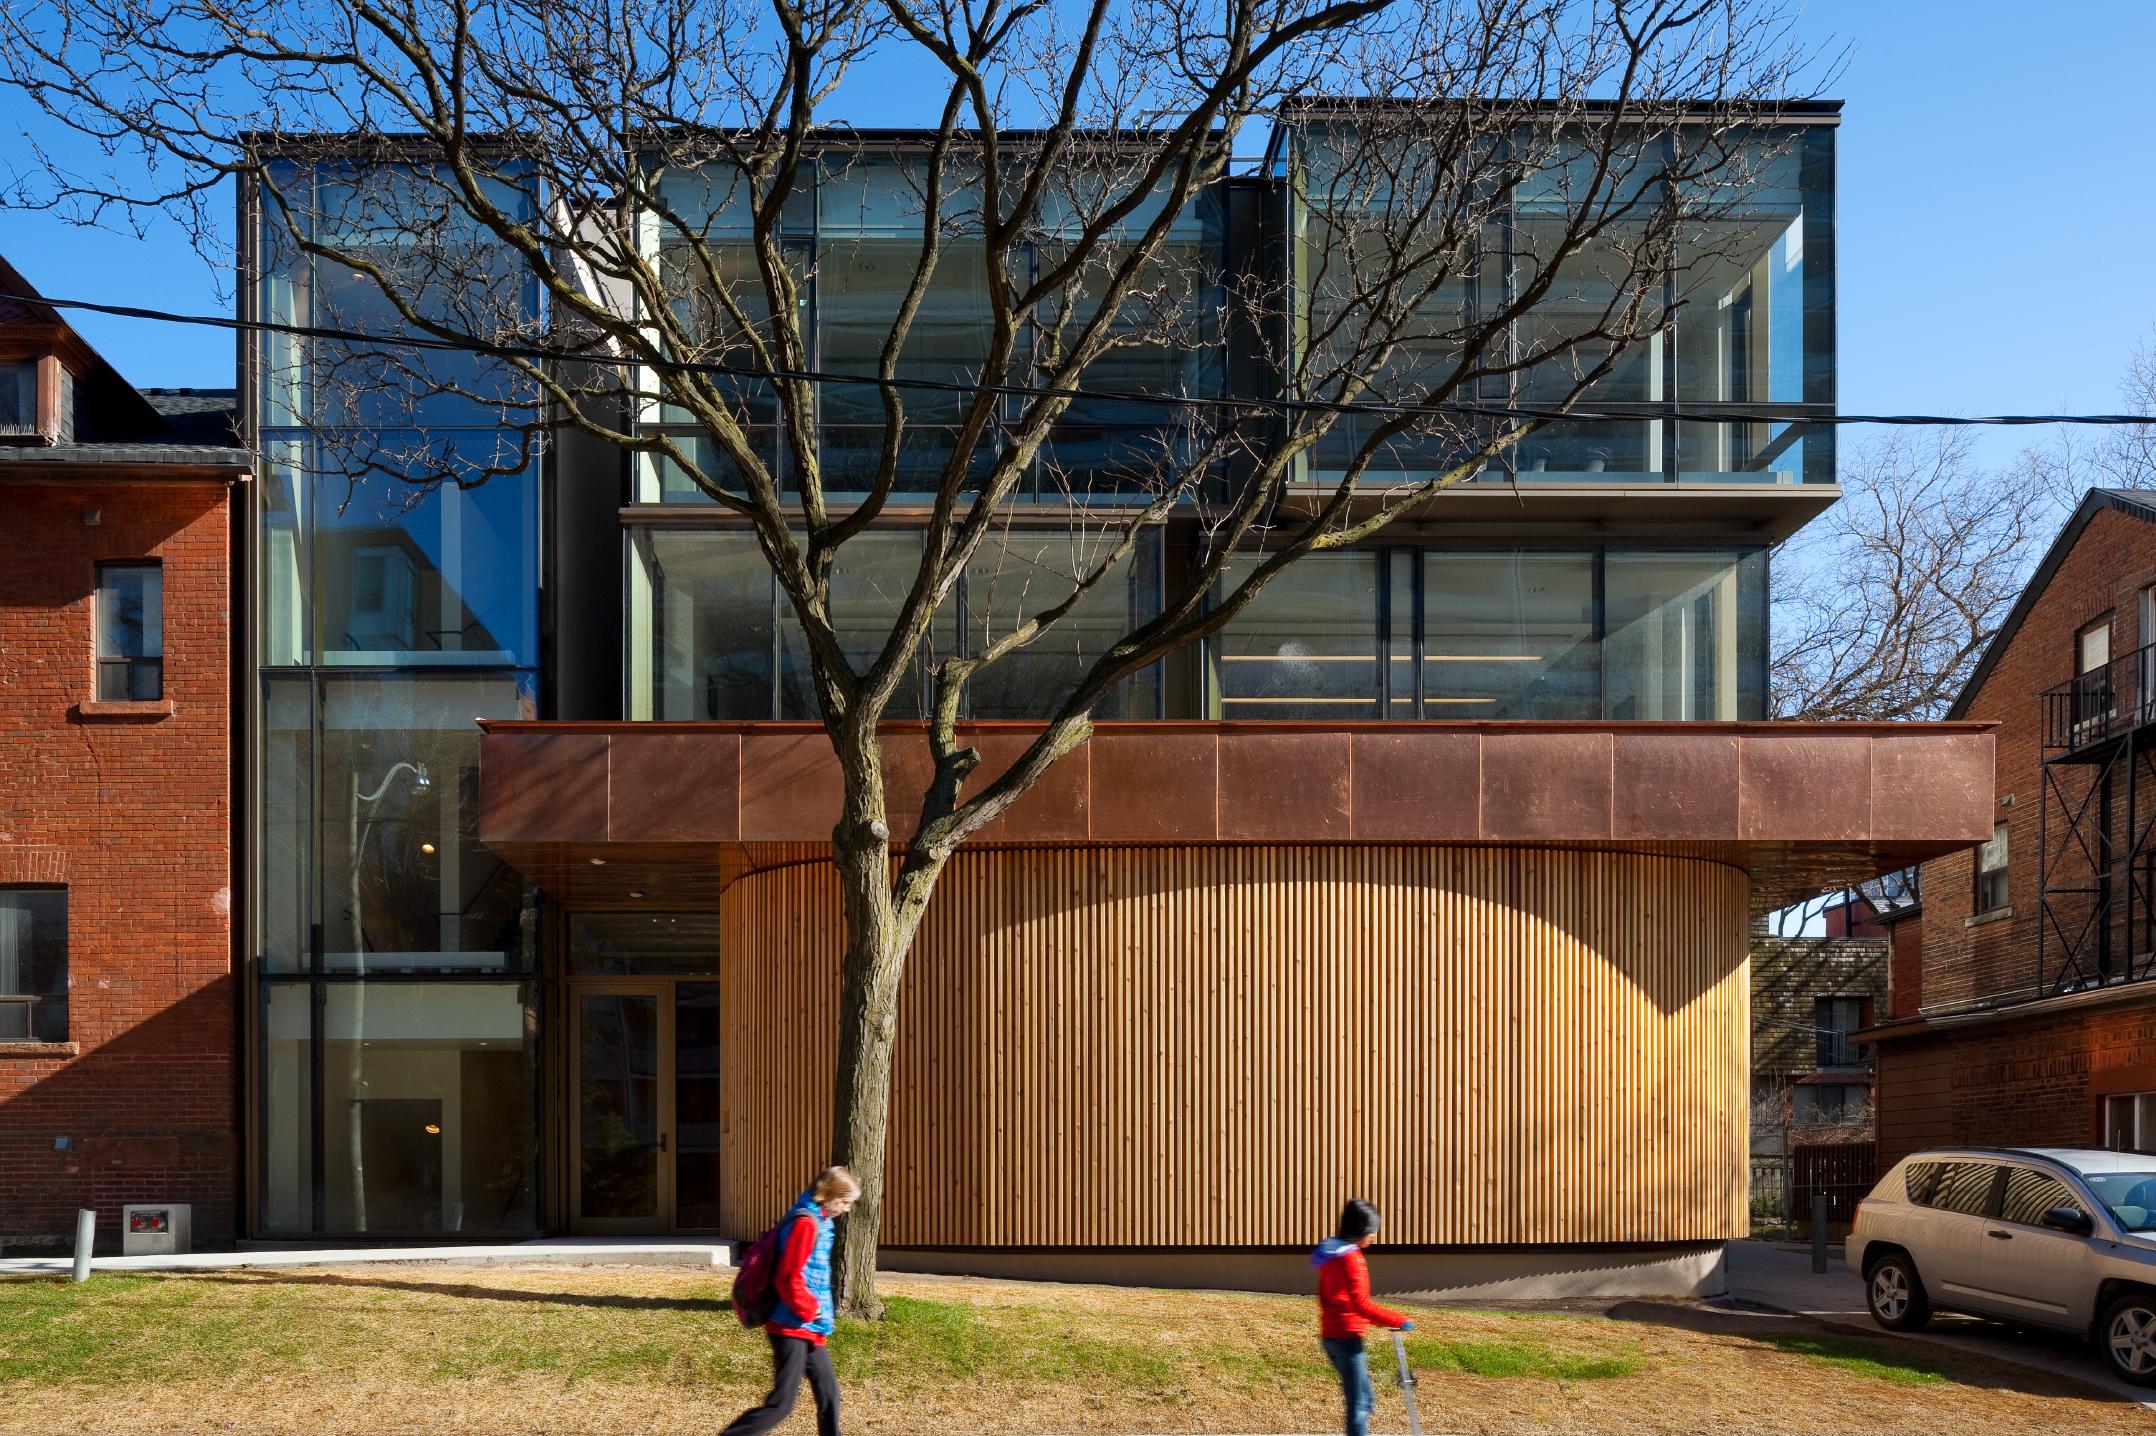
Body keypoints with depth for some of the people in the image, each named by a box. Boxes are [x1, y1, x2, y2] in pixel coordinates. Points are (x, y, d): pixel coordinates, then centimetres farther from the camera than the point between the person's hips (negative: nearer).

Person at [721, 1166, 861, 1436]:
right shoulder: (806, 1223, -18)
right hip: (793, 1328, -10)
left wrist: (814, 1310, 15)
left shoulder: (818, 1220, 13)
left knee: (828, 1393, 12)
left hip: (808, 1328, 10)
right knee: (781, 1404, -7)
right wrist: (811, 1310, -12)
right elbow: (789, 1280, -23)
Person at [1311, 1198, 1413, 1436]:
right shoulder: (1350, 1258, -17)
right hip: (1347, 1336, -10)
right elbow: (1361, 1303, -25)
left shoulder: (1330, 1253, 13)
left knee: (1364, 1399, 18)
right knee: (1359, 1403, -8)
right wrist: (1398, 1320, -22)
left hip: (1330, 1335, 10)